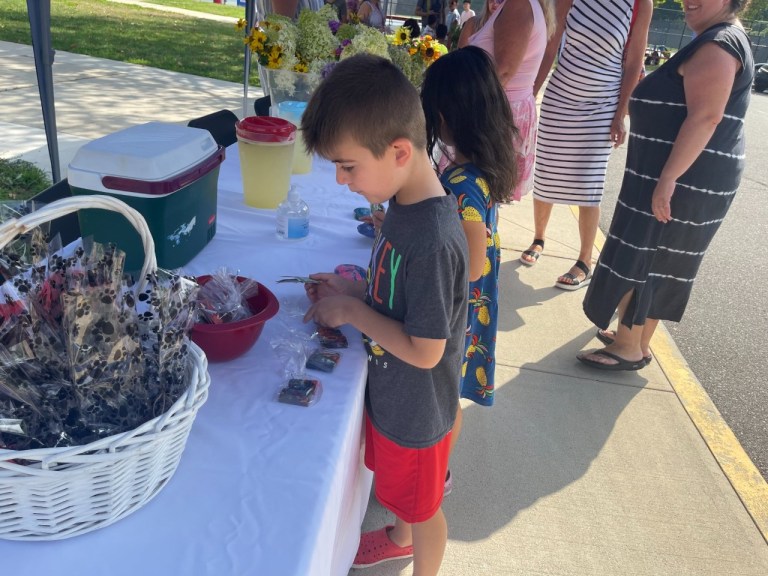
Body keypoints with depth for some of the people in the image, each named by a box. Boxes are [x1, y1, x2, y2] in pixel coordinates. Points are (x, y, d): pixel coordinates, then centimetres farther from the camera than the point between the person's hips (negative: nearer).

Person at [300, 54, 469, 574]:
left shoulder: (434, 240, -36)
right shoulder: (403, 202, -8)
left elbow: (424, 351, -29)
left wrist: (351, 311, -21)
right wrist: (353, 290, -6)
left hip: (417, 409, -8)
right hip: (390, 391, 8)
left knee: (421, 506, 21)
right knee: (401, 486, 34)